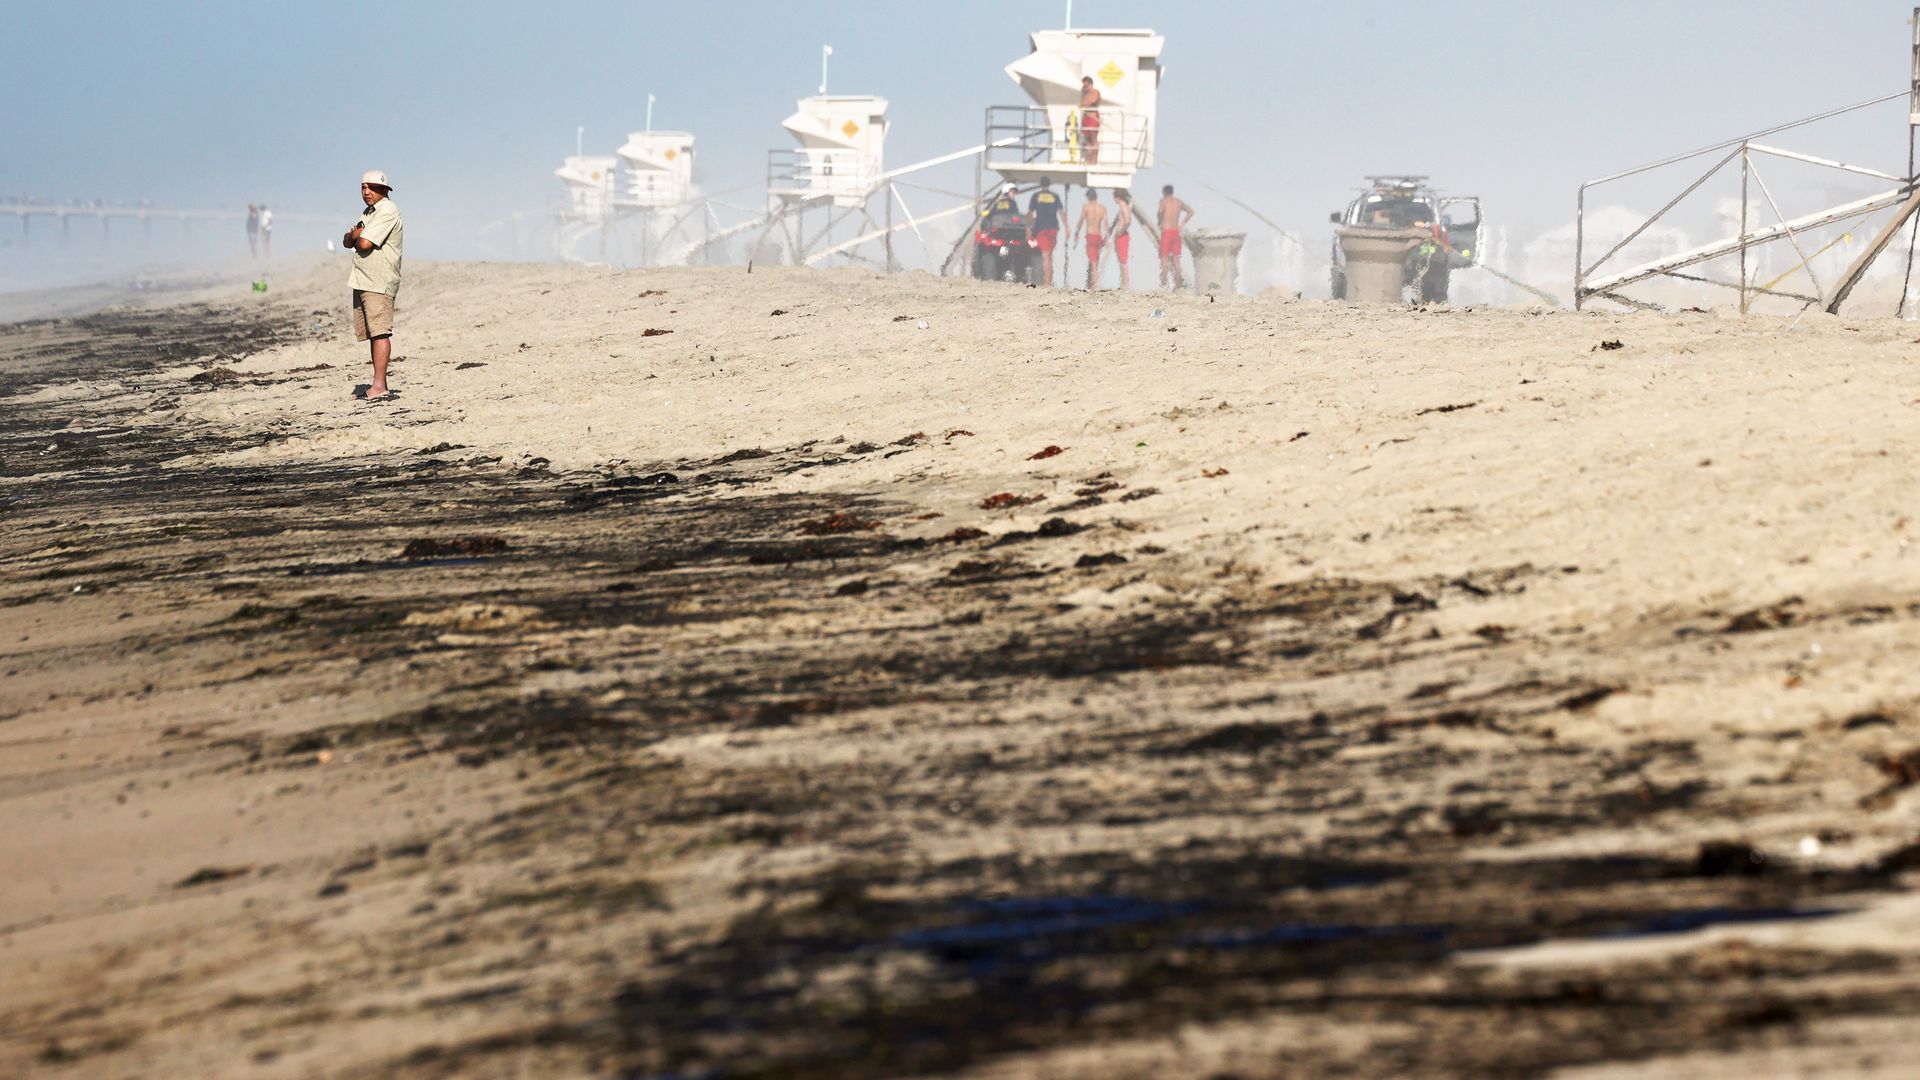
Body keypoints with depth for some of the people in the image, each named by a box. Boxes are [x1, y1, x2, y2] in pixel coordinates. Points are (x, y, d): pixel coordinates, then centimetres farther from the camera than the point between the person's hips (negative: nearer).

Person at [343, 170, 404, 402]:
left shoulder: (387, 211, -10)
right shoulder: (369, 213, 22)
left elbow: (365, 243, -18)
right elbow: (347, 242, 18)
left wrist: (356, 235, 4)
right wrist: (354, 235, -4)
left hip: (379, 282, -10)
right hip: (362, 281, 10)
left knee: (379, 332, -15)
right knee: (372, 333, 9)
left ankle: (379, 386, -22)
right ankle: (378, 385, 12)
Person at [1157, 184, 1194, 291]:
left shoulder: (1163, 201, -5)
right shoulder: (1178, 202, 12)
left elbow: (1160, 212, -26)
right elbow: (1190, 211, 20)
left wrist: (1160, 224, -11)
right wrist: (1182, 224, 17)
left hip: (1166, 231, -5)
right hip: (1176, 232, 5)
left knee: (1165, 258, -2)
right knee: (1175, 258, 10)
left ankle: (1163, 283, -6)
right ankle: (1178, 283, 7)